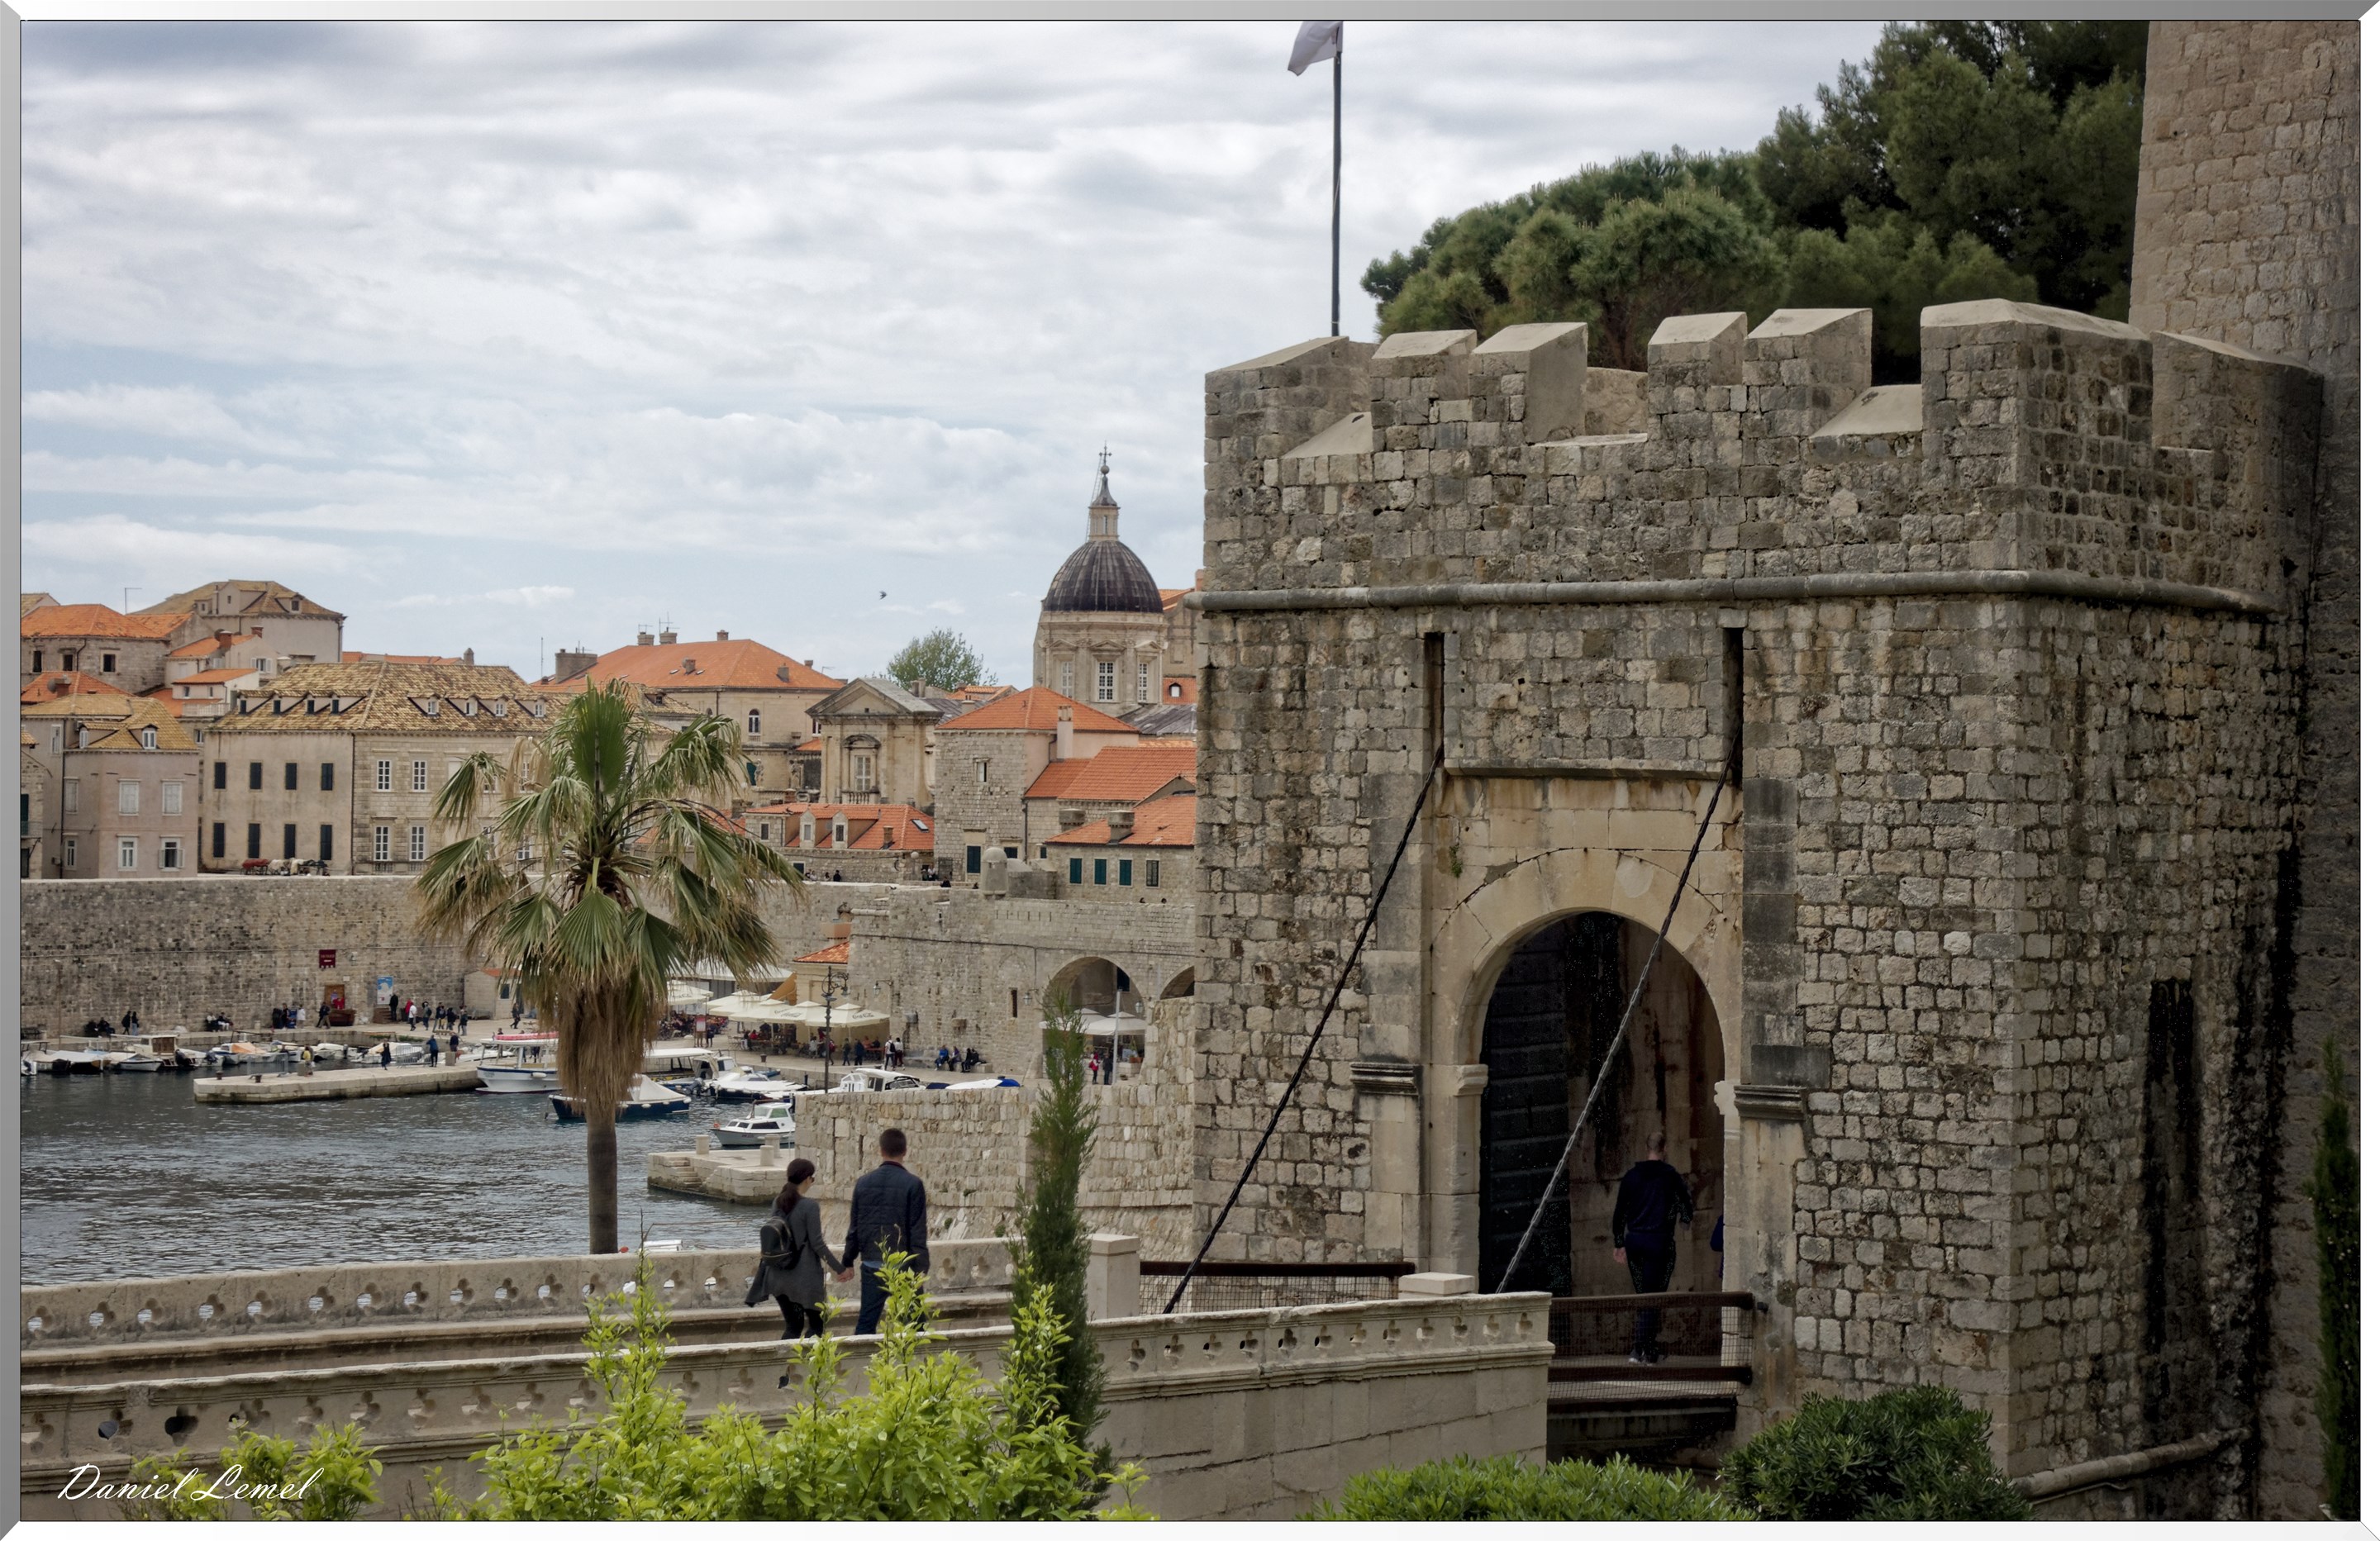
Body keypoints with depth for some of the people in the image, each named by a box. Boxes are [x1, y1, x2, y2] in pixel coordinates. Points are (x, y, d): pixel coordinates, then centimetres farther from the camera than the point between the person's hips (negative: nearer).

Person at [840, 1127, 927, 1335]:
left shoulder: (863, 1183, 4)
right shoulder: (912, 1184, -8)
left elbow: (855, 1227, 10)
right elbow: (917, 1232, -9)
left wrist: (847, 1263, 19)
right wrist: (920, 1269, -6)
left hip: (871, 1264, 4)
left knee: (866, 1321, 8)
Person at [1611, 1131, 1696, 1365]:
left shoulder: (1631, 1175, 6)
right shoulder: (1669, 1175, -6)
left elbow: (1619, 1211, 9)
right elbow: (1686, 1200, 6)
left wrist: (1619, 1243, 17)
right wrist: (1689, 1217, 30)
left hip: (1634, 1240, 4)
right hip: (1659, 1240, -4)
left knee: (1643, 1295, 14)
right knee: (1652, 1297, -3)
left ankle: (1650, 1352, 18)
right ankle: (1640, 1350, -11)